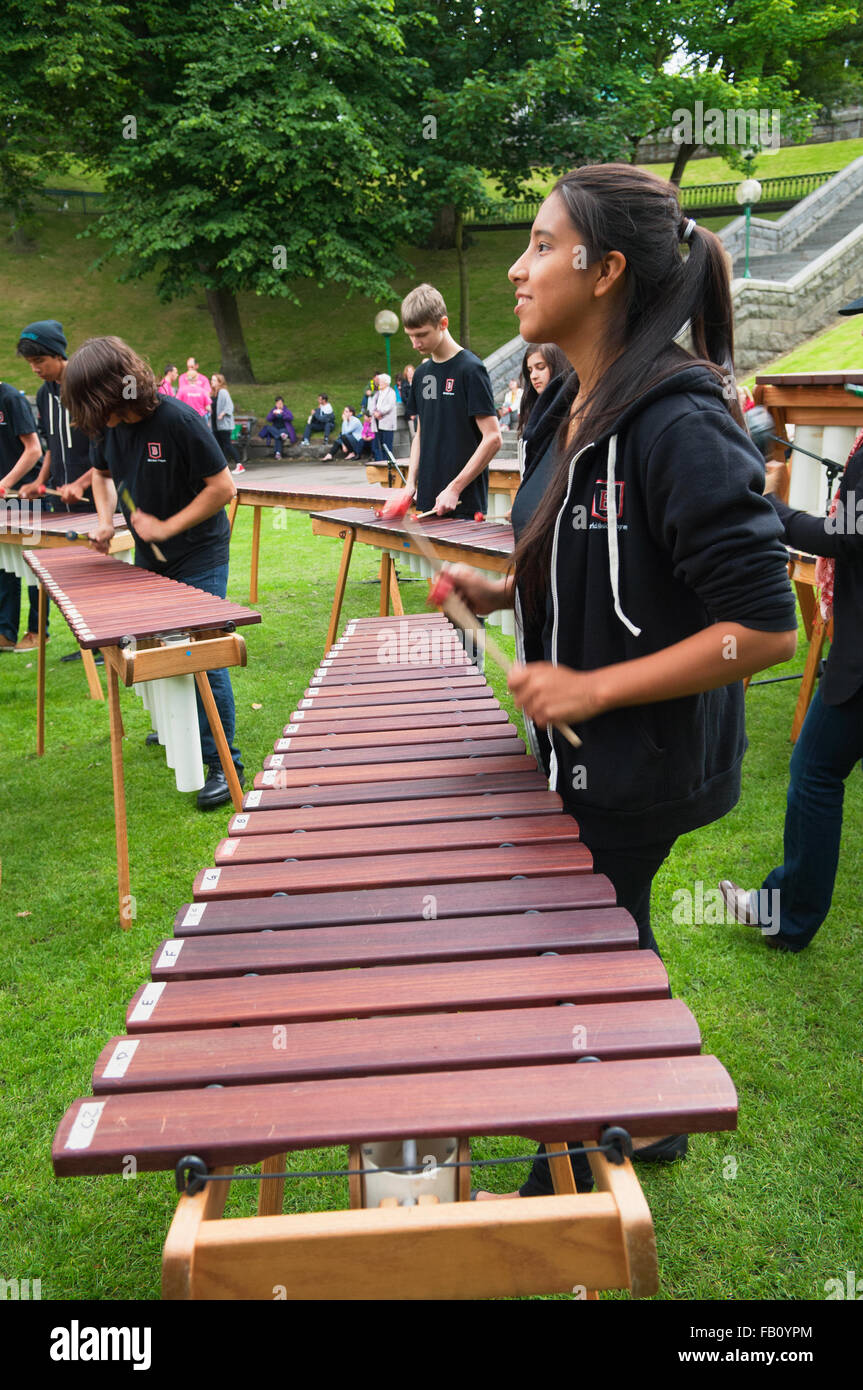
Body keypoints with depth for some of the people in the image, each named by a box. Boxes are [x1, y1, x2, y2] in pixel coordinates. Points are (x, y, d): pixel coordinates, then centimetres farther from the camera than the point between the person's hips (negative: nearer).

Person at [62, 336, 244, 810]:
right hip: (150, 558, 7)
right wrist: (105, 520, 0)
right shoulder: (107, 426, -3)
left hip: (199, 559, -7)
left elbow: (223, 487, -19)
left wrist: (168, 526, -19)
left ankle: (224, 765, -2)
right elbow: (102, 473, 17)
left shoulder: (179, 420, -22)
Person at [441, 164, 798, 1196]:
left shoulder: (681, 427, -24)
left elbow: (764, 628, -26)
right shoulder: (567, 413, 4)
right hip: (578, 750, 9)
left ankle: (568, 1189, 36)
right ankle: (650, 1119, 50)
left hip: (635, 770, -9)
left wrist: (594, 687, -25)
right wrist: (505, 592, 0)